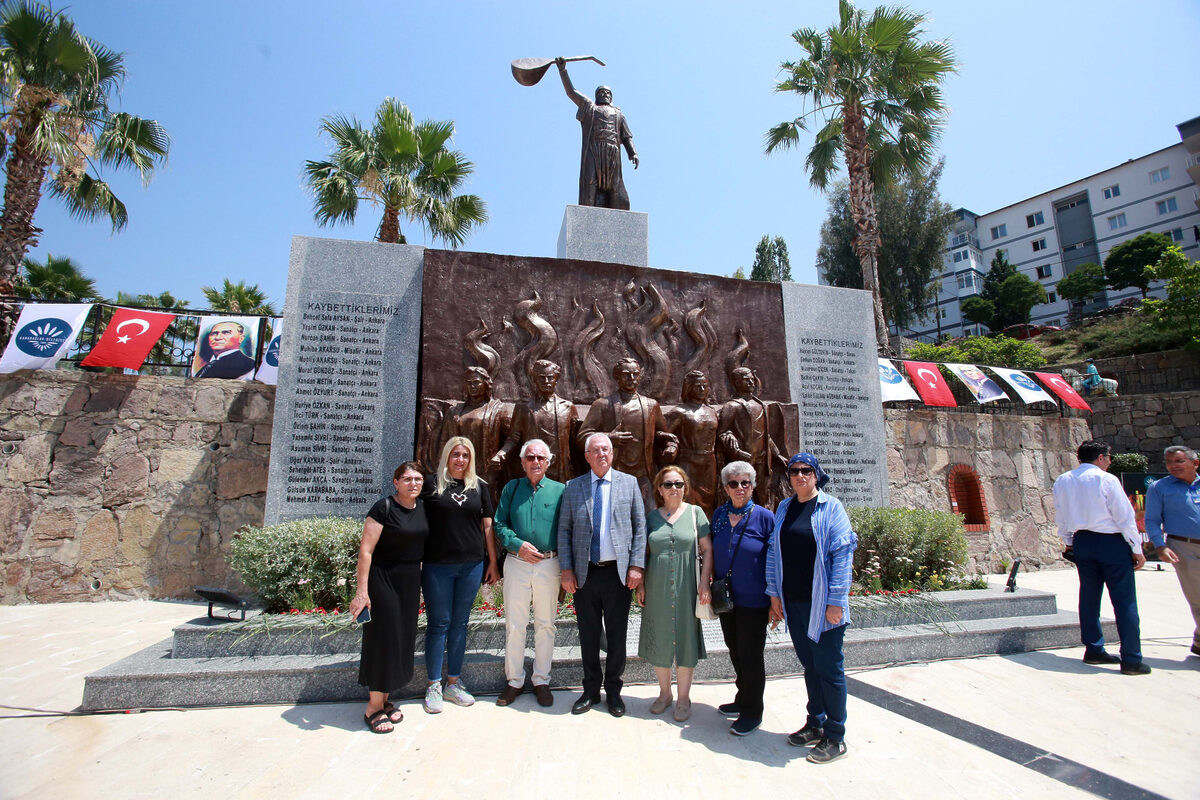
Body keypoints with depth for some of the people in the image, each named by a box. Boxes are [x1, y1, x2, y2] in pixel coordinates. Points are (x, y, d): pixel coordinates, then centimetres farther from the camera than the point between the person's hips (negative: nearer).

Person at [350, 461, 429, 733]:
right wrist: (361, 591, -19)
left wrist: (420, 584, 14)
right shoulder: (384, 508, -14)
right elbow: (365, 550, -16)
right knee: (383, 637, 0)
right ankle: (373, 707, 15)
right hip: (383, 578, -6)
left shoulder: (422, 508, 5)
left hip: (411, 579, 6)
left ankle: (385, 700, 28)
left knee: (403, 638, 12)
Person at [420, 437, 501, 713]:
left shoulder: (480, 486, 7)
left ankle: (453, 682, 25)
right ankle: (433, 686, 20)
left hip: (472, 565, 3)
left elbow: (487, 526, 9)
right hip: (437, 565, -2)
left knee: (460, 624, 12)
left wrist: (493, 562, 8)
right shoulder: (432, 483, 0)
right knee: (439, 624, 6)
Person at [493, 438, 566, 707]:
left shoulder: (559, 490, 2)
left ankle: (541, 680, 26)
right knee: (514, 624, 7)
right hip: (516, 563, 1)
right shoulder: (511, 488, 6)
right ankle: (514, 680, 24)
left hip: (548, 564, 0)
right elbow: (499, 524, 4)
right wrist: (518, 545, -12)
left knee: (545, 624, 10)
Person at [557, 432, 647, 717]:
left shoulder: (629, 483, 2)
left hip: (619, 572, -1)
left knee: (617, 635, 10)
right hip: (585, 573, 1)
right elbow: (564, 530, 5)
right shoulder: (572, 487, 4)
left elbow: (640, 527, 1)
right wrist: (566, 569, -2)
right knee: (588, 635, 13)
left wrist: (636, 565, -6)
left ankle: (613, 690, 30)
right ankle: (591, 690, 32)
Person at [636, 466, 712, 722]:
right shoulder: (652, 517, 6)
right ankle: (664, 693, 29)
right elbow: (644, 552, 9)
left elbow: (707, 549, -1)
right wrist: (640, 583, 4)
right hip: (657, 588, 2)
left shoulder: (695, 512, 0)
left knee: (685, 639, 6)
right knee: (659, 639, 9)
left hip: (686, 587, -2)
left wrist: (704, 582, -9)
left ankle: (684, 697, 23)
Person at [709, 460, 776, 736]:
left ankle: (752, 712, 22)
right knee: (735, 652, 18)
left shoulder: (764, 517, -10)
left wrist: (775, 599, -8)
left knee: (750, 655, 5)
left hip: (753, 600, -5)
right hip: (725, 598, 5)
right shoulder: (719, 514, 3)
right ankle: (742, 700, 37)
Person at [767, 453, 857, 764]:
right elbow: (773, 552, 10)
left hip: (822, 604, -5)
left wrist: (835, 601, -15)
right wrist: (775, 595, 6)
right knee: (809, 665, 16)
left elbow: (843, 554, -11)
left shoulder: (831, 507, -7)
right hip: (793, 603, 5)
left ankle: (835, 737, 19)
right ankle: (815, 724, 32)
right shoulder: (784, 508, 8)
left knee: (828, 668, 5)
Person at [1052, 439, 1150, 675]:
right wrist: (1137, 548, -2)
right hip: (1111, 542, -5)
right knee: (1124, 601, 2)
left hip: (1081, 541, 5)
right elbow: (1124, 516, -9)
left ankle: (1093, 650, 20)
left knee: (1089, 598, 13)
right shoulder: (1106, 479, -11)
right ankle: (1131, 660, 5)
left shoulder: (1062, 481, 5)